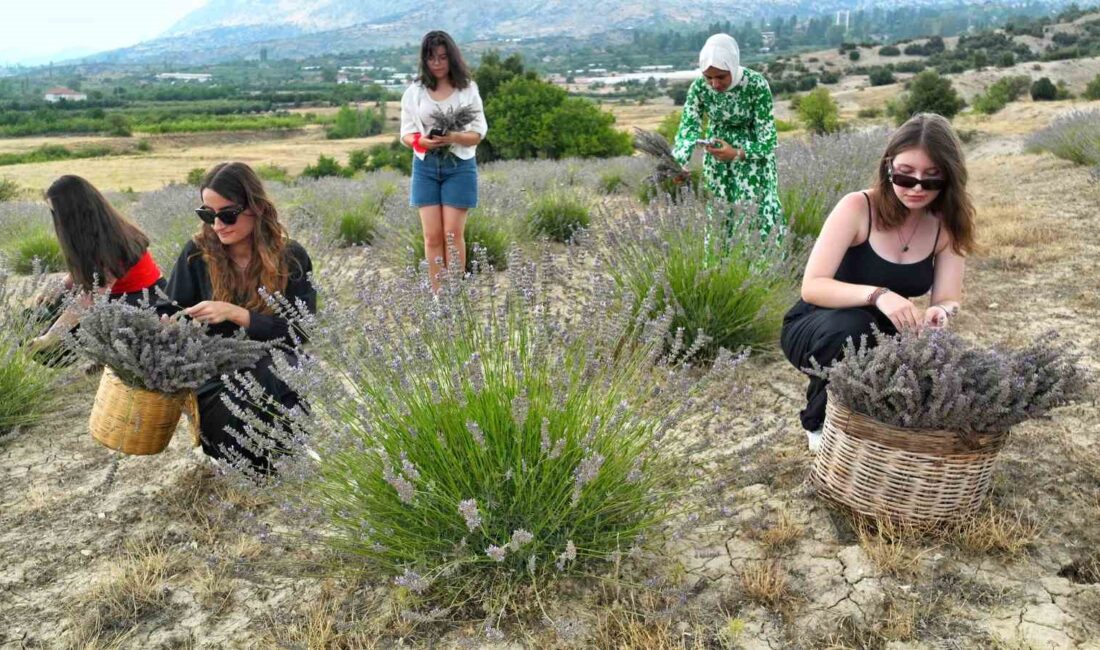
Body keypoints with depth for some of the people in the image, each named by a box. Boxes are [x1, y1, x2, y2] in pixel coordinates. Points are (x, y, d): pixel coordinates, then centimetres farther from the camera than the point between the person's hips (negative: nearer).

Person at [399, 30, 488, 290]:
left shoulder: (468, 89, 2)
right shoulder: (414, 92, 6)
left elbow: (478, 134, 0)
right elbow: (406, 134, 6)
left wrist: (454, 137, -20)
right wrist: (421, 141, -17)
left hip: (459, 166, -2)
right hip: (425, 166, 2)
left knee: (453, 234, -4)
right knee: (432, 235, 0)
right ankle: (438, 294, 7)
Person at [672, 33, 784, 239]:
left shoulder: (756, 84, -25)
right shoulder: (698, 87, -17)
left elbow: (767, 138, -21)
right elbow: (688, 129, -17)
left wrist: (736, 154, -36)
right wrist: (675, 165, -35)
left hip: (753, 151, -3)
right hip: (717, 150, 3)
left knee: (756, 210, -4)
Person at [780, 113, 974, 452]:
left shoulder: (948, 224, -10)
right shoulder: (857, 208, -24)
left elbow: (948, 300, -14)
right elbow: (812, 287, -31)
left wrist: (940, 313, -38)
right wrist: (877, 295, -47)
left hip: (883, 337, 4)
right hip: (818, 330, -4)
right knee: (851, 325, -37)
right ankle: (822, 424, -9)